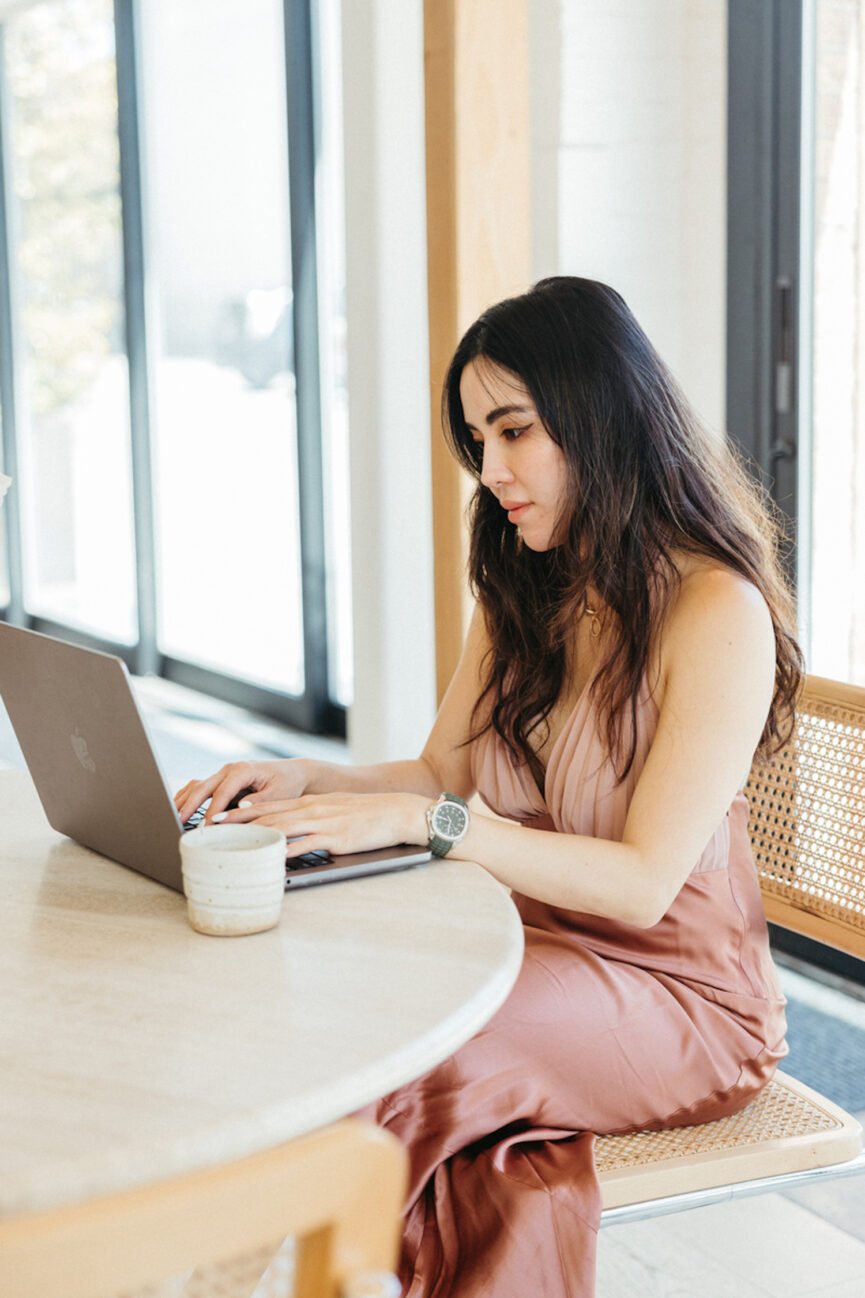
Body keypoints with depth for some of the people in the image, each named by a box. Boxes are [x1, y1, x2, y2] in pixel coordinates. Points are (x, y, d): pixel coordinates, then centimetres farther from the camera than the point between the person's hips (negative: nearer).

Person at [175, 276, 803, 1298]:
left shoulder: (715, 611, -15)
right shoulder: (523, 594, 11)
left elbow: (642, 885, -19)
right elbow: (442, 774, 13)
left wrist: (427, 824, -26)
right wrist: (308, 783, -7)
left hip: (676, 988, -6)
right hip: (533, 944, 6)